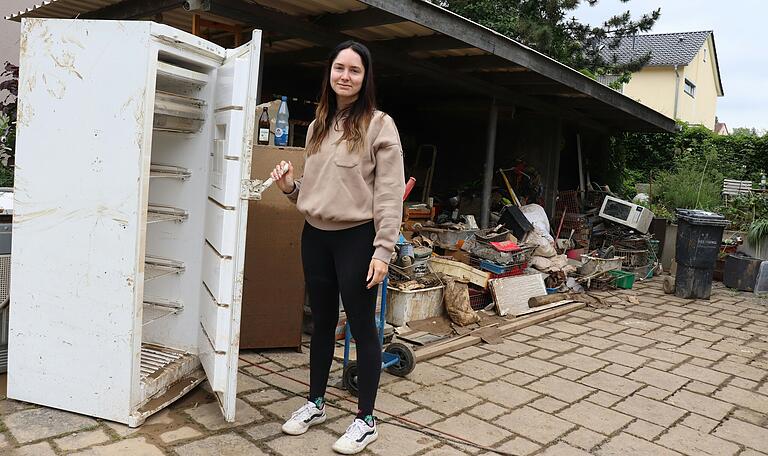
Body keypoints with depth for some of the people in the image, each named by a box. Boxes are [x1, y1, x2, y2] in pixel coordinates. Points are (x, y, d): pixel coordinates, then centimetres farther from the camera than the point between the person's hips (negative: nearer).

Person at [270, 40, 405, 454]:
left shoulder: (379, 124, -8)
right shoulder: (318, 124, 11)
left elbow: (390, 193, -13)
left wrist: (383, 249, -19)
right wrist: (289, 186, -2)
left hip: (356, 238, -6)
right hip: (315, 236, 6)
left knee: (362, 327, 3)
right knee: (321, 322, 17)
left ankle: (366, 419, 17)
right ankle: (315, 403, 34)